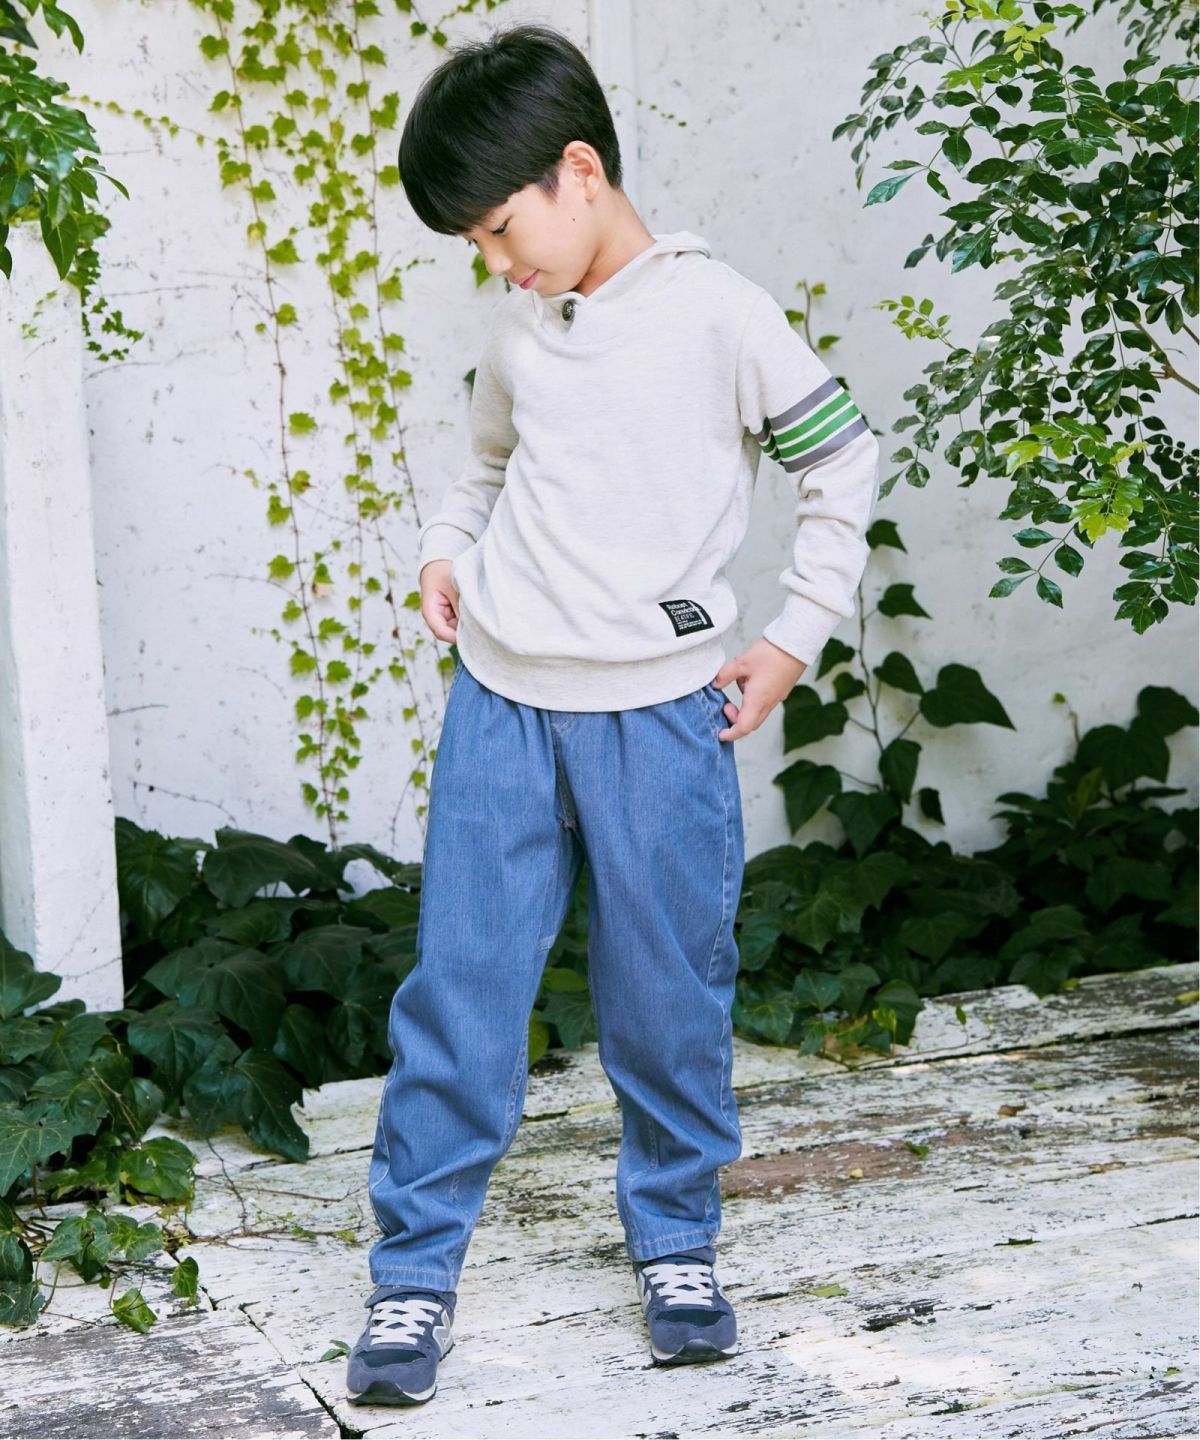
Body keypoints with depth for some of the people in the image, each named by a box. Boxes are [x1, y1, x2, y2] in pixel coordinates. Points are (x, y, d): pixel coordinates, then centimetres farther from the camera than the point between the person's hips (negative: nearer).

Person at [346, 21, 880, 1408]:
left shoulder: (718, 315, -7)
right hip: (499, 702, 4)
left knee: (668, 1000, 6)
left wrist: (794, 637, 2)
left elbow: (842, 465, 2)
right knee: (457, 987, 2)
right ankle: (413, 1273, 10)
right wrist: (447, 549, 11)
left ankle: (676, 1243, 25)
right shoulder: (517, 322, 8)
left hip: (657, 715, -4)